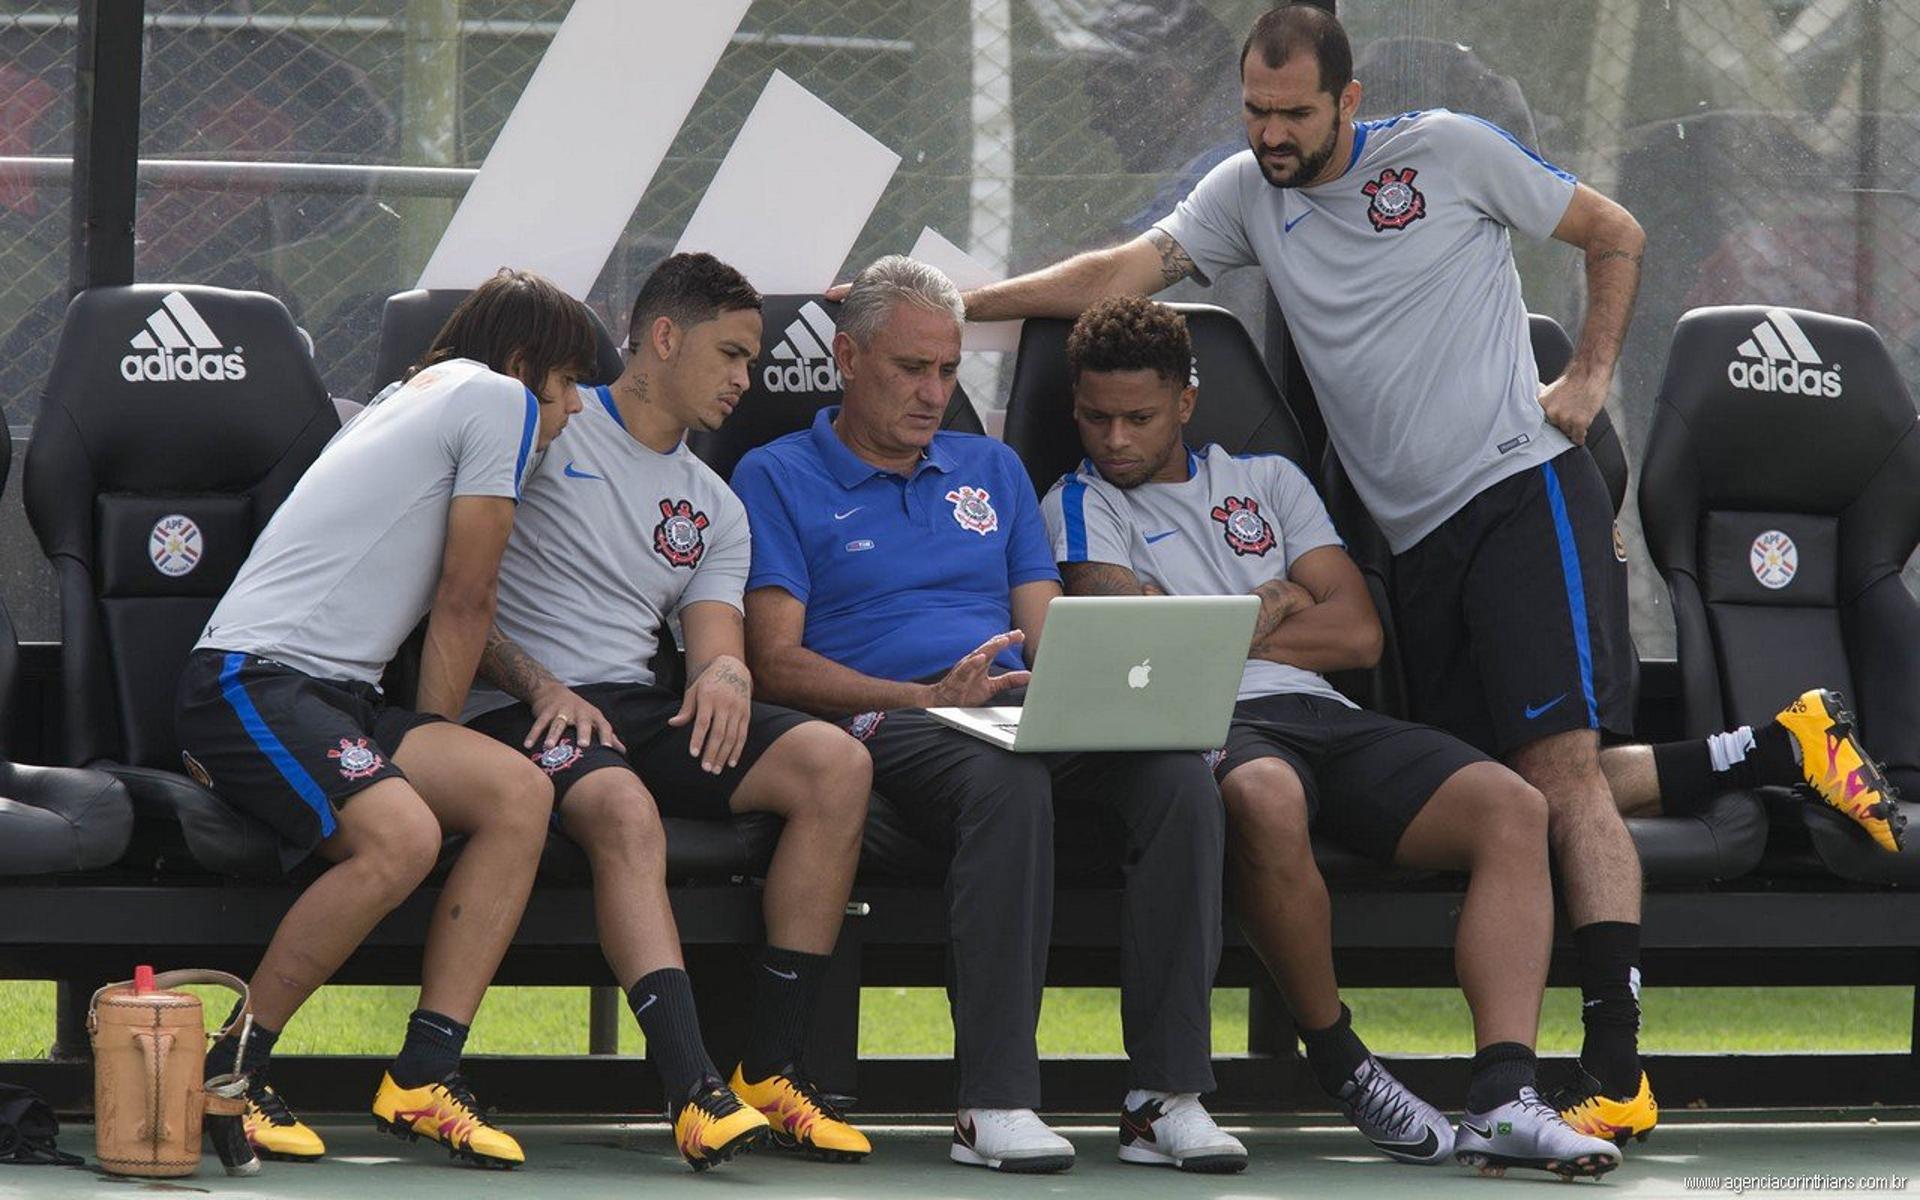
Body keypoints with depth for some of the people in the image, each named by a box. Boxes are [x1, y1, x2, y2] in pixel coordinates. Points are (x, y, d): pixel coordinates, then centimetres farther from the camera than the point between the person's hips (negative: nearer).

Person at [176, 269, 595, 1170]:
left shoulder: (417, 396, 29)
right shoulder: (499, 398, 1)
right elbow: (464, 604, 3)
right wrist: (428, 743, 10)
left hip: (332, 692, 10)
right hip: (251, 681, -10)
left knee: (519, 793, -9)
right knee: (401, 835, -33)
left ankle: (422, 1077, -16)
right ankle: (228, 1075, -20)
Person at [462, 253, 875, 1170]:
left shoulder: (715, 508, 23)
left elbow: (716, 645, 11)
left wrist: (725, 674, -15)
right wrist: (540, 687, -17)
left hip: (638, 707, 6)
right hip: (519, 709, -6)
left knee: (835, 763, -19)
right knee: (625, 809, -40)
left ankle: (772, 1069, -20)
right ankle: (695, 1093, -52)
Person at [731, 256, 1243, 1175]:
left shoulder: (991, 470, 28)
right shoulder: (778, 479, 11)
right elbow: (777, 663, -1)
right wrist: (930, 698, -14)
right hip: (885, 721, -5)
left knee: (1178, 773, -28)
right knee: (1005, 782, -40)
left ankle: (1167, 1096, -29)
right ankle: (994, 1104, -40)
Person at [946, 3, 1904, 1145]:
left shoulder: (1450, 151, 1)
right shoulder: (1248, 194, 13)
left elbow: (1616, 234, 10)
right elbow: (1122, 271, 5)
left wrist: (1591, 378, 2)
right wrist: (953, 304, -4)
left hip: (1522, 488, -6)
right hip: (1418, 539, 6)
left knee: (1560, 762, -19)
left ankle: (1616, 1071, -28)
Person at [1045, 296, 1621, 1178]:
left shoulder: (1266, 480, 26)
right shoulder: (1082, 505, 14)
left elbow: (1358, 634, 14)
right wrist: (1272, 606, 10)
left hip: (1321, 713, 5)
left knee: (1512, 807, -22)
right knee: (1266, 799, -43)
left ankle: (1502, 1101, -36)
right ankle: (1340, 1065, -22)